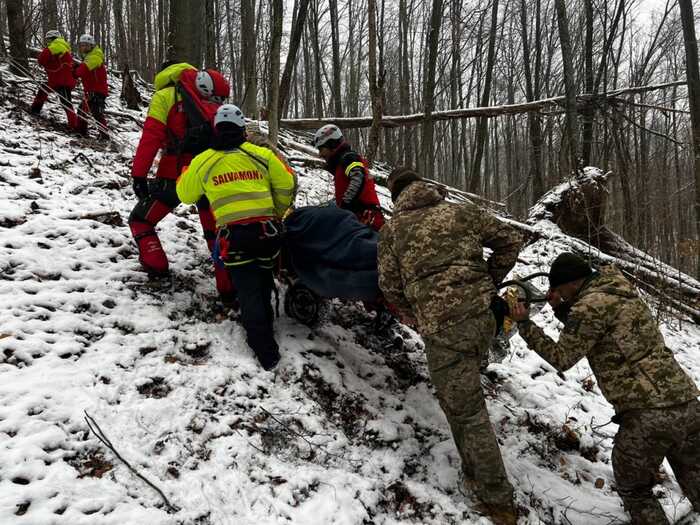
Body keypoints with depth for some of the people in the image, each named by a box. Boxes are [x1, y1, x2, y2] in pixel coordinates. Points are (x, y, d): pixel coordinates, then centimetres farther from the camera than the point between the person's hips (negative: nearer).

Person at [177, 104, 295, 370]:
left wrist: (187, 171, 40)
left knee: (248, 290, 0)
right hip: (266, 230, 2)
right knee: (263, 282, 23)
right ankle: (264, 323, 33)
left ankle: (266, 350, -6)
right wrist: (277, 214, 27)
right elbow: (286, 186, 10)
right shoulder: (262, 154, 9)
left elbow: (185, 194, 21)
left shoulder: (203, 161, 8)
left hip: (233, 234, -1)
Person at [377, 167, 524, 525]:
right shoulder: (462, 211, 12)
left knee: (467, 413, 5)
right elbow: (510, 241, 14)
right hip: (482, 314, 4)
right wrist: (488, 283, 22)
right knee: (464, 398, 23)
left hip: (442, 327, -4)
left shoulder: (393, 229, 5)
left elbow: (390, 286, 5)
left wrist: (414, 317, 20)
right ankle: (477, 475, 33)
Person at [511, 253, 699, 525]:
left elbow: (561, 358, -1)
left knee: (633, 490, 15)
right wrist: (560, 308, 20)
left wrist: (524, 324, 6)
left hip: (648, 413, -8)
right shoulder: (620, 292, 17)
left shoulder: (591, 305, -10)